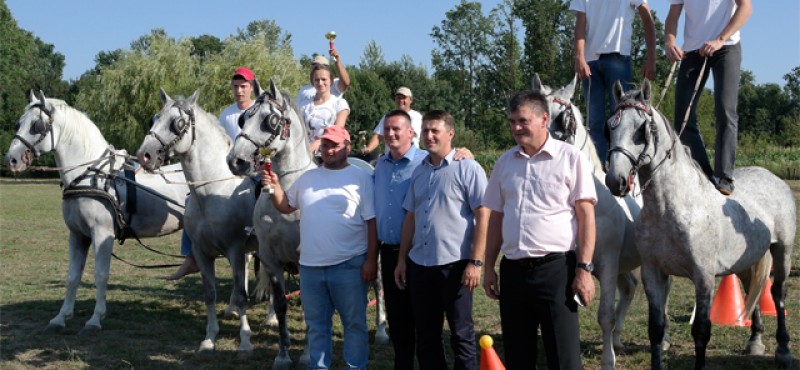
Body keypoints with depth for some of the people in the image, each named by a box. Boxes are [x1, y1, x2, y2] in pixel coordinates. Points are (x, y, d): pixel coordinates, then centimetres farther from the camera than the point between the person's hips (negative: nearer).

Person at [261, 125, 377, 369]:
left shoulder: (360, 178, -4)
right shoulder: (307, 178, 11)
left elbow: (372, 222, -7)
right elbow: (285, 206, 18)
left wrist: (371, 260, -12)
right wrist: (274, 186, -2)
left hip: (348, 266, -5)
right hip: (310, 266, 5)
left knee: (354, 322, 5)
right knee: (316, 324, 14)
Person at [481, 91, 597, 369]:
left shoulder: (570, 157, -3)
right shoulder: (505, 162, 11)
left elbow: (586, 214, -6)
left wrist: (584, 269, -13)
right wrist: (489, 268, 12)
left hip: (556, 267, -5)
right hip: (513, 269, 5)